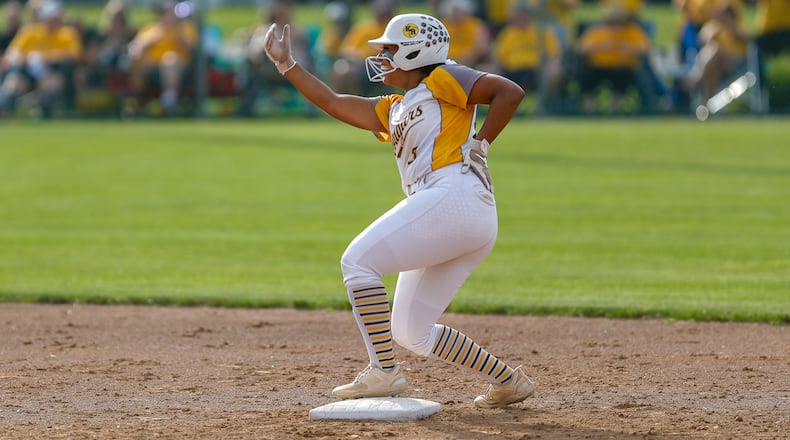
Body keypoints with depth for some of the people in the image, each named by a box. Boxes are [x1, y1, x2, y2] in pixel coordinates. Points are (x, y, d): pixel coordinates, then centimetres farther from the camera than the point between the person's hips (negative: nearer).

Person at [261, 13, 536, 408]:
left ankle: (383, 372, -14)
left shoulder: (442, 80, 5)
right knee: (411, 332, 8)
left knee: (357, 261, -11)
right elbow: (331, 102, 31)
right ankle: (508, 381, 12)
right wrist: (286, 64, 31)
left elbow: (510, 93, -5)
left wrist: (478, 145, -7)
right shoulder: (392, 110, 29)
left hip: (454, 195, -9)